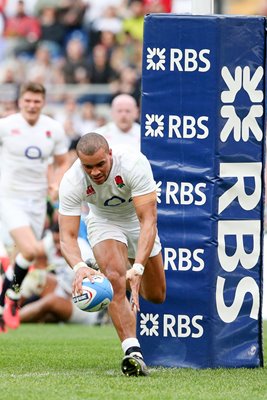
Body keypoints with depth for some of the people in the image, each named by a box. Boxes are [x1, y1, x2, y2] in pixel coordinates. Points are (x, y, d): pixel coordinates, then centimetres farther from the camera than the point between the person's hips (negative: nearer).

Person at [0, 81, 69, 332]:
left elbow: (62, 163, 12)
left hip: (37, 200, 5)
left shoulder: (54, 129, 0)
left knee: (27, 255, 10)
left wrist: (56, 184, -7)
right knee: (29, 251, -22)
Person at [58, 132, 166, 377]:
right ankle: (132, 351, -28)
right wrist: (78, 266, -56)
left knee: (156, 296, 8)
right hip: (104, 221, -1)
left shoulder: (134, 163, -38)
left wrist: (138, 268, -52)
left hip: (138, 218, 1)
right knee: (115, 278, -28)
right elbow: (67, 236, -33)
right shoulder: (71, 182, -32)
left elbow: (148, 221, -40)